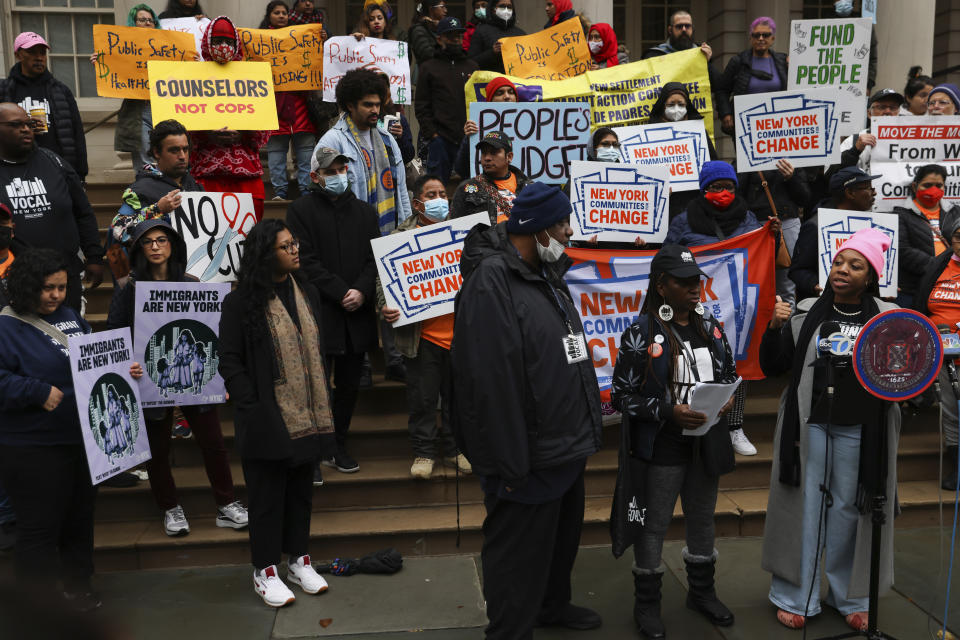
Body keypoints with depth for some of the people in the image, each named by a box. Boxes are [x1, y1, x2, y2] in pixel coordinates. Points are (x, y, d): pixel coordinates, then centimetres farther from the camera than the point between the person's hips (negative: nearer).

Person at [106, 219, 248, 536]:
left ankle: (226, 506, 18)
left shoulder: (191, 284, 5)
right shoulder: (129, 290, 0)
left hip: (194, 376, 1)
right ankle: (171, 509, 28)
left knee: (213, 442, 4)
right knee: (157, 450, 10)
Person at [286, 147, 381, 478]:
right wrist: (341, 293, -14)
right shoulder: (301, 209, 0)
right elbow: (307, 262, -8)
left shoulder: (365, 211, 15)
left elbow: (375, 258, 8)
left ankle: (337, 447, 26)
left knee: (349, 385, 12)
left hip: (357, 314, 5)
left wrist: (362, 291, -9)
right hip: (319, 313, -4)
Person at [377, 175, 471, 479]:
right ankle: (424, 451, 22)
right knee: (422, 397, 6)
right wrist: (385, 306, -18)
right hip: (422, 334, -3)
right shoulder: (402, 236, 0)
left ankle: (454, 448, 29)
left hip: (459, 331, 3)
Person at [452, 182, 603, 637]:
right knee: (520, 556, 6)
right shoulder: (491, 280, -21)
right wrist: (510, 465, -23)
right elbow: (491, 380, -25)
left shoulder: (547, 273, 10)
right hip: (529, 459, -10)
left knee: (563, 536, 26)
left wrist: (584, 428, 17)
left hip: (567, 446, 10)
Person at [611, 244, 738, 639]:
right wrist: (670, 411, -22)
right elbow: (622, 395, -13)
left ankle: (702, 592, 40)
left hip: (706, 444, 6)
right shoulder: (642, 333, -13)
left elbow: (730, 373, 17)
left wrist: (728, 397, -4)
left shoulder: (711, 328, 4)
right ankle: (647, 604, 22)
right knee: (654, 525, 4)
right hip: (662, 448, -5)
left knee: (702, 518, 20)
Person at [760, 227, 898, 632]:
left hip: (859, 430, 0)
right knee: (805, 507, 6)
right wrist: (774, 329, -12)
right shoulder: (805, 314, 2)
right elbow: (772, 367, 3)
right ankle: (796, 596, 19)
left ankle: (850, 597, 27)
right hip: (809, 425, 0)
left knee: (849, 510, 9)